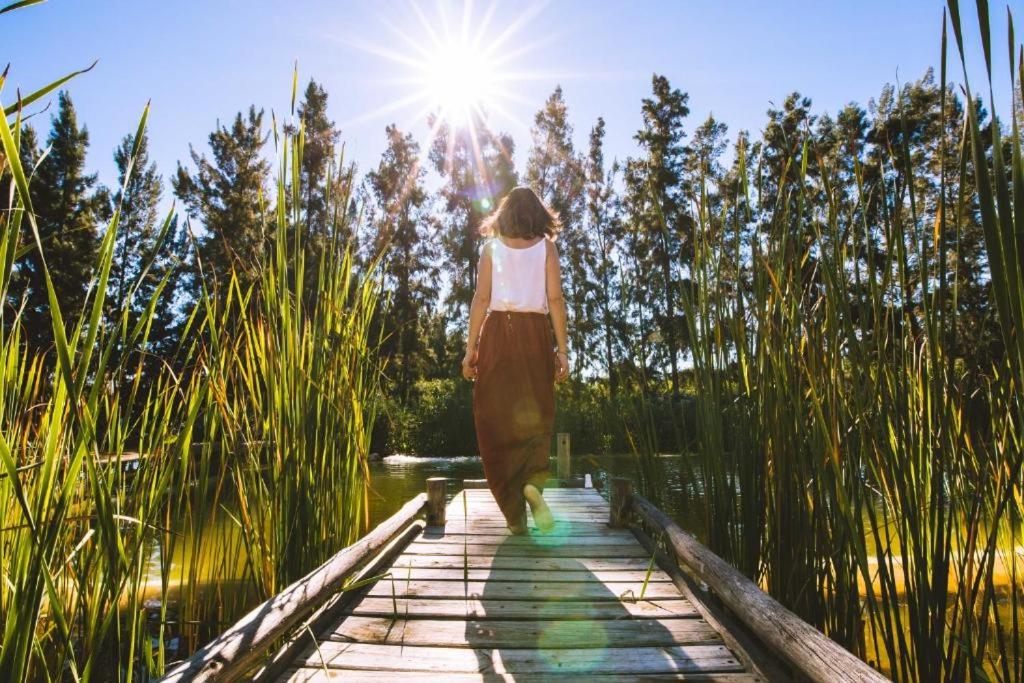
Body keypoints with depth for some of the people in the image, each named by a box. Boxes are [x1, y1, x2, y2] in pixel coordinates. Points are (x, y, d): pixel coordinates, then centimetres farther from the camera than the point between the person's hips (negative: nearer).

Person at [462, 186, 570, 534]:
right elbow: (555, 299, 0)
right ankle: (533, 481, -16)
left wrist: (470, 348, 2)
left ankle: (514, 513, 3)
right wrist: (562, 349, 2)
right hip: (535, 334, 0)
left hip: (497, 331, 0)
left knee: (497, 419, 5)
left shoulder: (491, 247, 9)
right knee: (534, 416, 11)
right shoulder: (545, 246, 8)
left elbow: (481, 299, 1)